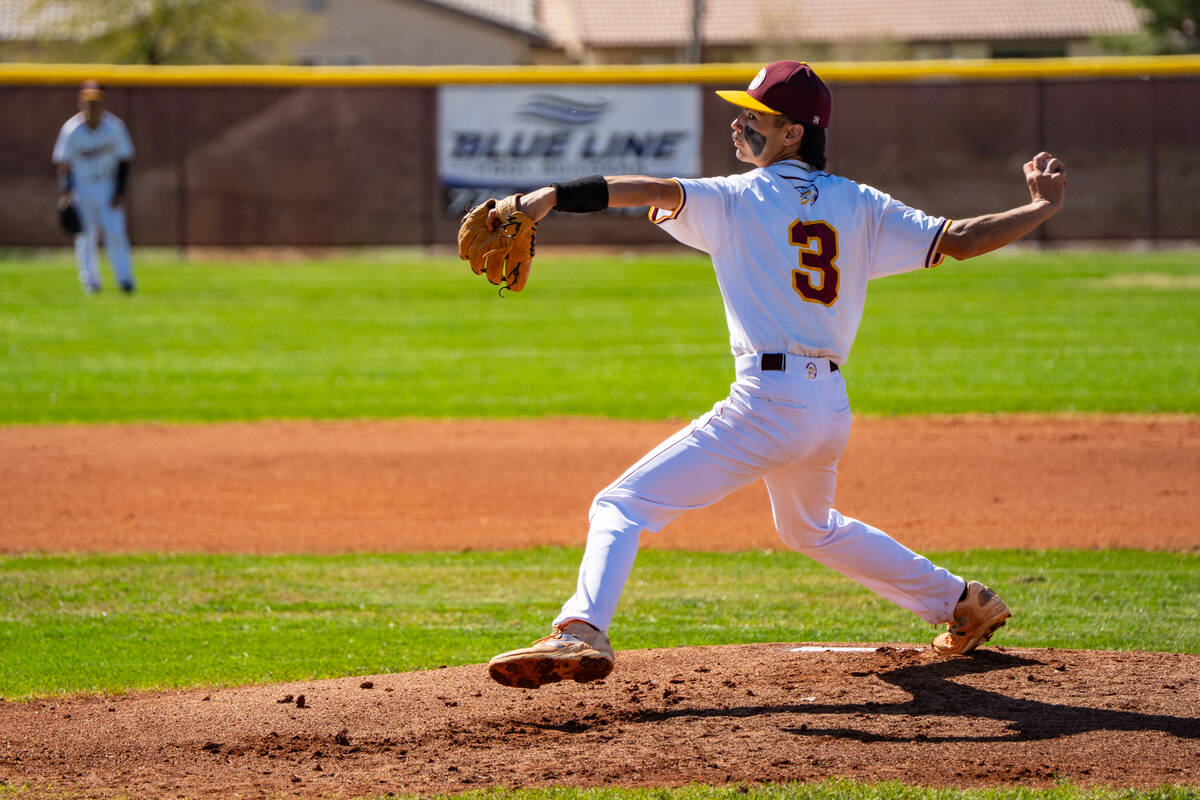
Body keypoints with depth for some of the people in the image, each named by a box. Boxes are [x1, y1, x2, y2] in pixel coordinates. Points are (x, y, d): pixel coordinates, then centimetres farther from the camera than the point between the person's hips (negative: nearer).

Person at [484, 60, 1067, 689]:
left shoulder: (738, 199, -4)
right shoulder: (858, 206, 11)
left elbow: (654, 190, -18)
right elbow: (960, 239, 9)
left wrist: (551, 198, -27)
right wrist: (1043, 207, 19)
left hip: (767, 402, -7)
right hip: (833, 407, 7)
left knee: (623, 505, -10)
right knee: (811, 529, 36)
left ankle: (582, 631, -33)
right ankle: (963, 603, 41)